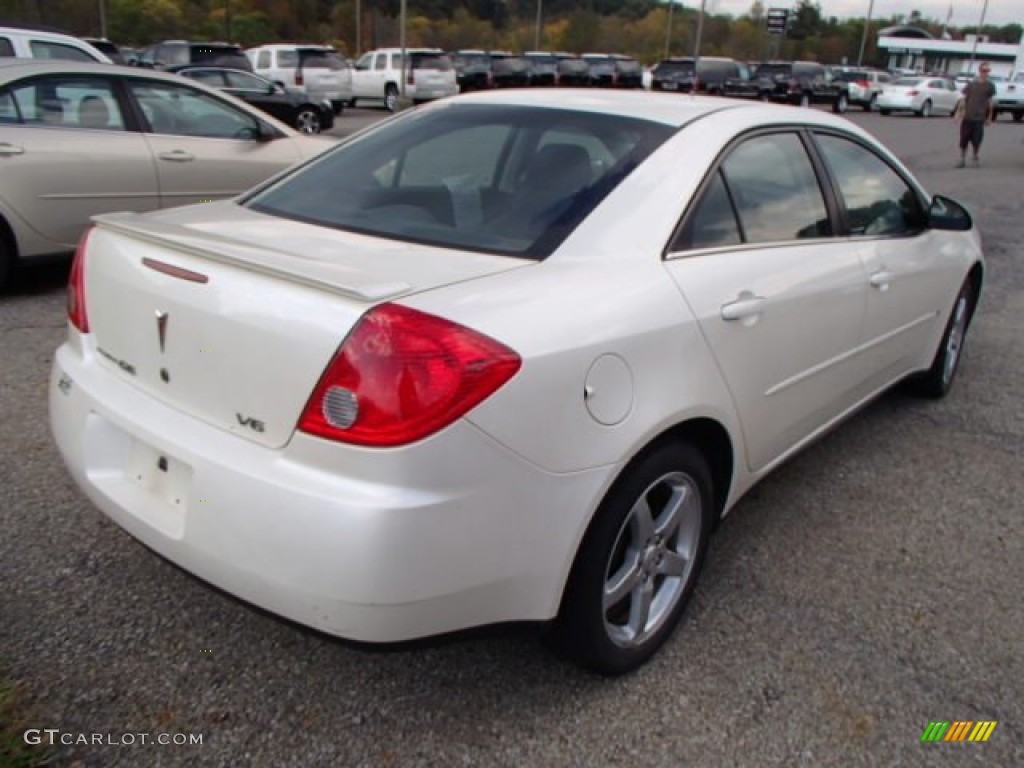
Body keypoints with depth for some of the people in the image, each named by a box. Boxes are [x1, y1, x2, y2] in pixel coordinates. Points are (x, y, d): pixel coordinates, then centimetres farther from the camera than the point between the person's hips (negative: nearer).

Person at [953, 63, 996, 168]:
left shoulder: (990, 86, 4)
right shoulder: (971, 84, 1)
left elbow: (989, 102, 9)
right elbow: (964, 99, 3)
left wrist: (989, 117, 10)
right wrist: (958, 112, -2)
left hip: (980, 118, 1)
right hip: (967, 117, 0)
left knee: (977, 140, 2)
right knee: (964, 139, 1)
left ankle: (975, 158, 20)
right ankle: (962, 159, 11)